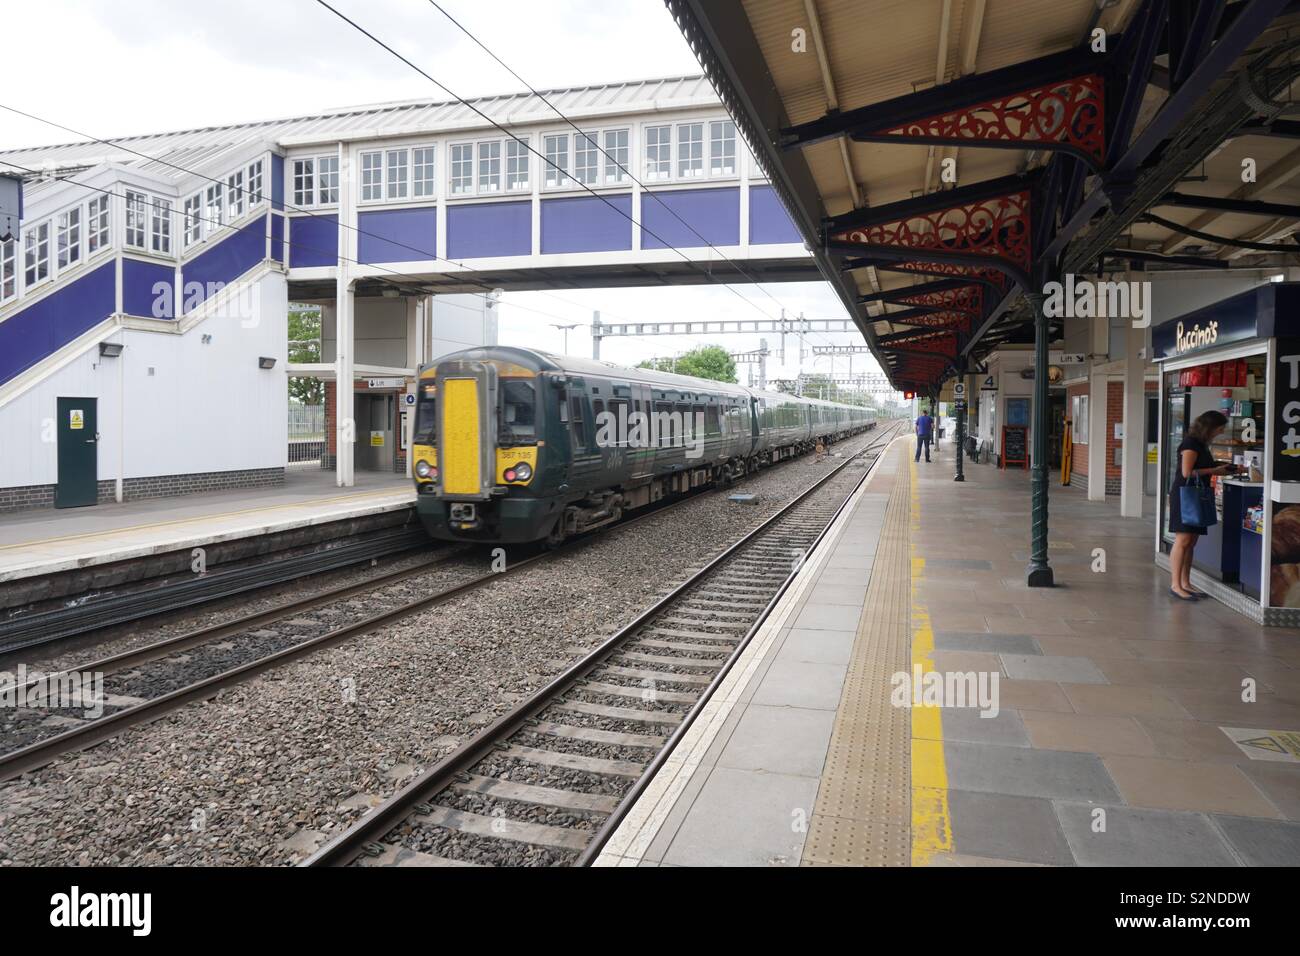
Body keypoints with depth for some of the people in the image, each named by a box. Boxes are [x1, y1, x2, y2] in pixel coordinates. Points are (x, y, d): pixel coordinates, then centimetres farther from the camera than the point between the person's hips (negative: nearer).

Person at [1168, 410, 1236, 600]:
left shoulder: (1201, 444, 17)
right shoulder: (1190, 444, -11)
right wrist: (1215, 470, -10)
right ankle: (1175, 585, -9)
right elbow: (1187, 472, -18)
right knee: (1183, 540, -11)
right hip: (1184, 496, -9)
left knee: (1191, 542, 8)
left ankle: (1185, 583, 12)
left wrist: (1221, 470, 7)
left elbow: (1203, 470, 19)